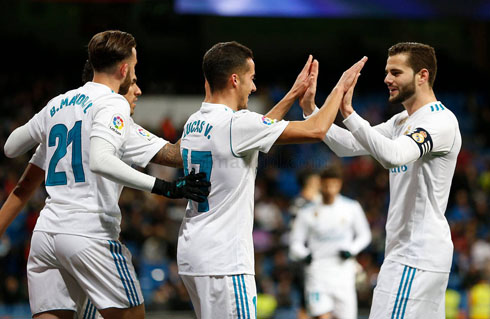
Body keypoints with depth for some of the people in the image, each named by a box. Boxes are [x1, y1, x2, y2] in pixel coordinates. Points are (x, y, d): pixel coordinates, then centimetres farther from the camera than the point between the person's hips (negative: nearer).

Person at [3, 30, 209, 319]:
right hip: (90, 231, -7)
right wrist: (164, 187, -25)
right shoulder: (113, 104, -5)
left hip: (46, 230, 7)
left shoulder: (58, 104, 16)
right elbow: (99, 161, -24)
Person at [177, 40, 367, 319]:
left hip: (193, 253, 9)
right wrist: (340, 88, 2)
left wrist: (294, 95, 29)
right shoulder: (235, 124, -16)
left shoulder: (194, 124, 10)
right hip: (223, 261, -9)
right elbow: (315, 130, -13)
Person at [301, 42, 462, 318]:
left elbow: (393, 155, -30)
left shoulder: (441, 121, -14)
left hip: (417, 256, -10)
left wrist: (349, 113, -32)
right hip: (407, 251, 10)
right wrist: (311, 110, 3)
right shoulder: (402, 122, 17)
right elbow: (349, 146, 15)